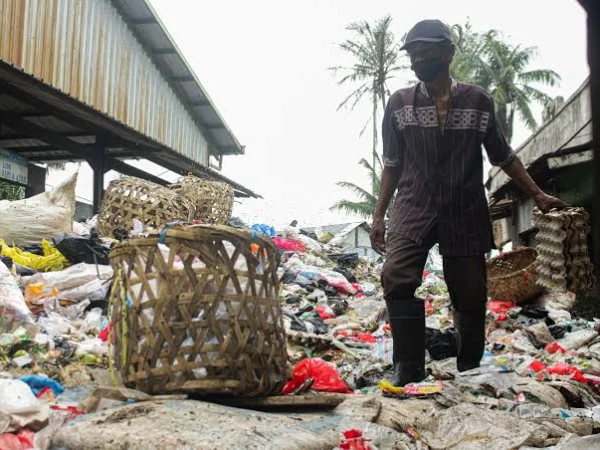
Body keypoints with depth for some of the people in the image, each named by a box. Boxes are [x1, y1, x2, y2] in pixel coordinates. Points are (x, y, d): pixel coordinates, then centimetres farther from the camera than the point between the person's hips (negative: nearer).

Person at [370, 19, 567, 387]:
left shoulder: (479, 101, 4)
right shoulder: (399, 103, 6)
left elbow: (504, 157, 13)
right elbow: (393, 165, 11)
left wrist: (538, 195, 10)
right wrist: (379, 215, 8)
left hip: (466, 214, 1)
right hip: (414, 210, 0)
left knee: (471, 295, 2)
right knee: (397, 278, -23)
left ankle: (470, 372, 22)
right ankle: (409, 369, -13)